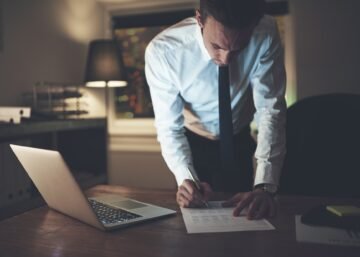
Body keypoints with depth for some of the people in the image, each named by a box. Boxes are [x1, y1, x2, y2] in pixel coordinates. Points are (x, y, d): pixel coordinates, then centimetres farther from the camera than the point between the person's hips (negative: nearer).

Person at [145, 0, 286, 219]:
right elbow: (169, 126, -24)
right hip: (193, 142, -1)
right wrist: (185, 178, -41)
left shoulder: (266, 35, -29)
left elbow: (271, 110, -27)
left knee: (239, 216, 12)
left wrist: (264, 185, -38)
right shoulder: (162, 50, -31)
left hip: (239, 142, 1)